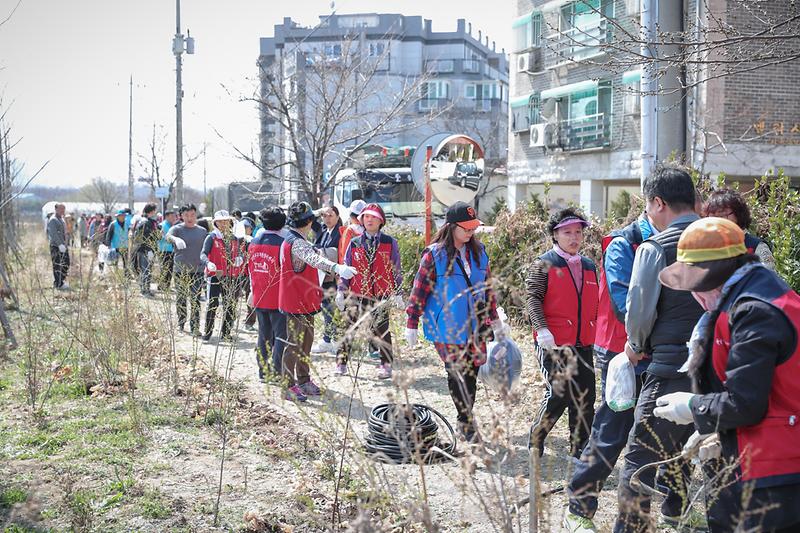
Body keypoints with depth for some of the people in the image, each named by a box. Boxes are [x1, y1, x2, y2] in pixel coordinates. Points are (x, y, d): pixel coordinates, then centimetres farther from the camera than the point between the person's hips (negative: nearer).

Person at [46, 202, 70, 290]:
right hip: (56, 246, -9)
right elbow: (54, 234, -21)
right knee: (57, 265, -6)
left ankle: (61, 280, 22)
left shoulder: (61, 219, 17)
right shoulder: (53, 220, -12)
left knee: (66, 263, 11)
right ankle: (58, 284, -2)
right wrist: (60, 244, -28)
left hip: (63, 245, 9)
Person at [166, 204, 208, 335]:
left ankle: (195, 327, 0)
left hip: (197, 270, 1)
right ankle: (180, 323, 24)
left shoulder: (202, 231, 10)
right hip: (180, 270, -1)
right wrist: (176, 239, -45)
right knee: (180, 299, 8)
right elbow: (168, 236, -23)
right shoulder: (177, 229, -1)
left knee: (195, 299, -4)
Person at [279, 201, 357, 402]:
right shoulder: (297, 243, -21)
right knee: (294, 344, -5)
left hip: (305, 302, 11)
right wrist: (337, 267, -57)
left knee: (306, 341, 19)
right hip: (296, 303, -11)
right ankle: (288, 386, 1)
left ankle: (303, 381, 30)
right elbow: (315, 260, -41)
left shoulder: (292, 241, 13)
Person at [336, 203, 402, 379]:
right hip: (356, 295, 1)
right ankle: (341, 363, 7)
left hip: (381, 295, -1)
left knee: (381, 330, 6)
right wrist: (341, 291, 4)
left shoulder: (390, 243, 3)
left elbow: (396, 271, 5)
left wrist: (397, 293, 1)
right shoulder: (354, 243, 8)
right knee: (350, 329, 0)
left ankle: (386, 365, 15)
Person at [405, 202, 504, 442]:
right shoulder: (434, 255, -10)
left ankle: (467, 421, 23)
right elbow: (419, 290, -6)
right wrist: (411, 325, -6)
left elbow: (487, 286, 17)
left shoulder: (478, 251, 7)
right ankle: (466, 423, 13)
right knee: (457, 374, 0)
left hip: (475, 327, 5)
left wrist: (495, 320, 20)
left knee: (472, 372, 7)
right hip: (446, 329, -5)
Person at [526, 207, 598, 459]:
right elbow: (533, 298, -8)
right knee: (560, 393, -10)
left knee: (585, 398, 4)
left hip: (583, 344, 6)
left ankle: (580, 450, 14)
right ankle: (537, 434, 13)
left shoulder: (589, 266, 17)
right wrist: (541, 328, -21)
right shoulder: (544, 264, -1)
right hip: (554, 344, -6)